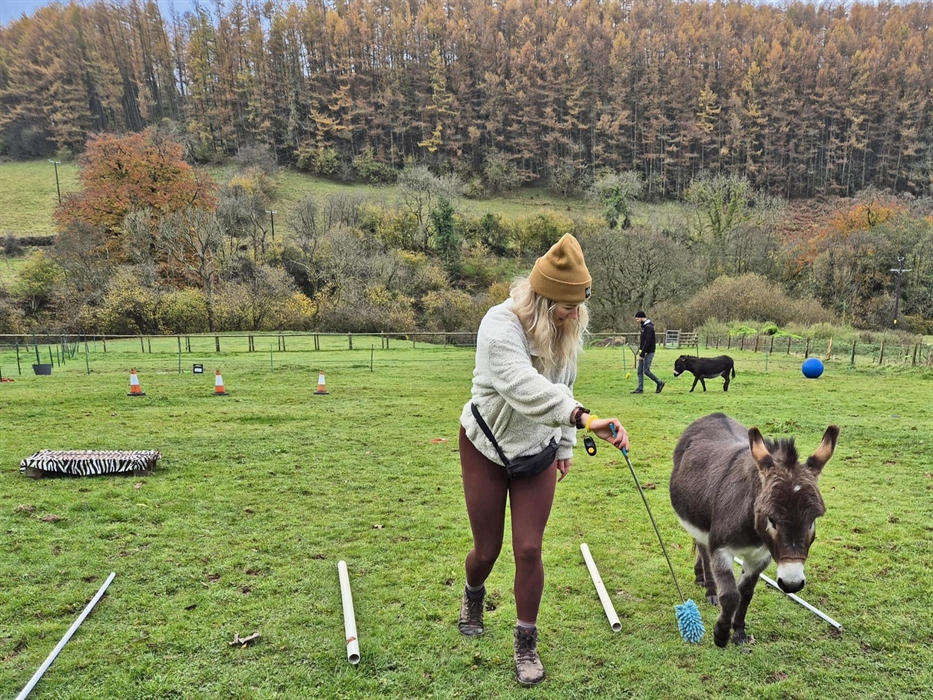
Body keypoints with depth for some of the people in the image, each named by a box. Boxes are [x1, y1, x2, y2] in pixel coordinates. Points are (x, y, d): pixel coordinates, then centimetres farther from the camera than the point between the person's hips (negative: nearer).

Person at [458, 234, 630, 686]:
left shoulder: (567, 330, -9)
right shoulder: (501, 325, -30)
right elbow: (525, 389, -47)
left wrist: (564, 447, 11)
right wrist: (584, 418, -61)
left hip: (537, 451, 4)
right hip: (486, 446, -3)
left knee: (529, 549, 0)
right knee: (487, 550, 10)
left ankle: (526, 646, 19)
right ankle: (473, 596, 47)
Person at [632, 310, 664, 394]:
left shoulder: (649, 327, -17)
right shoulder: (644, 326, 13)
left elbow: (647, 342, -23)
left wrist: (642, 354, -23)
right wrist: (640, 352, 13)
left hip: (648, 352, -9)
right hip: (643, 352, 9)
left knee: (646, 370, -7)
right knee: (640, 371, 7)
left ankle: (659, 383, 9)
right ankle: (640, 389, 9)